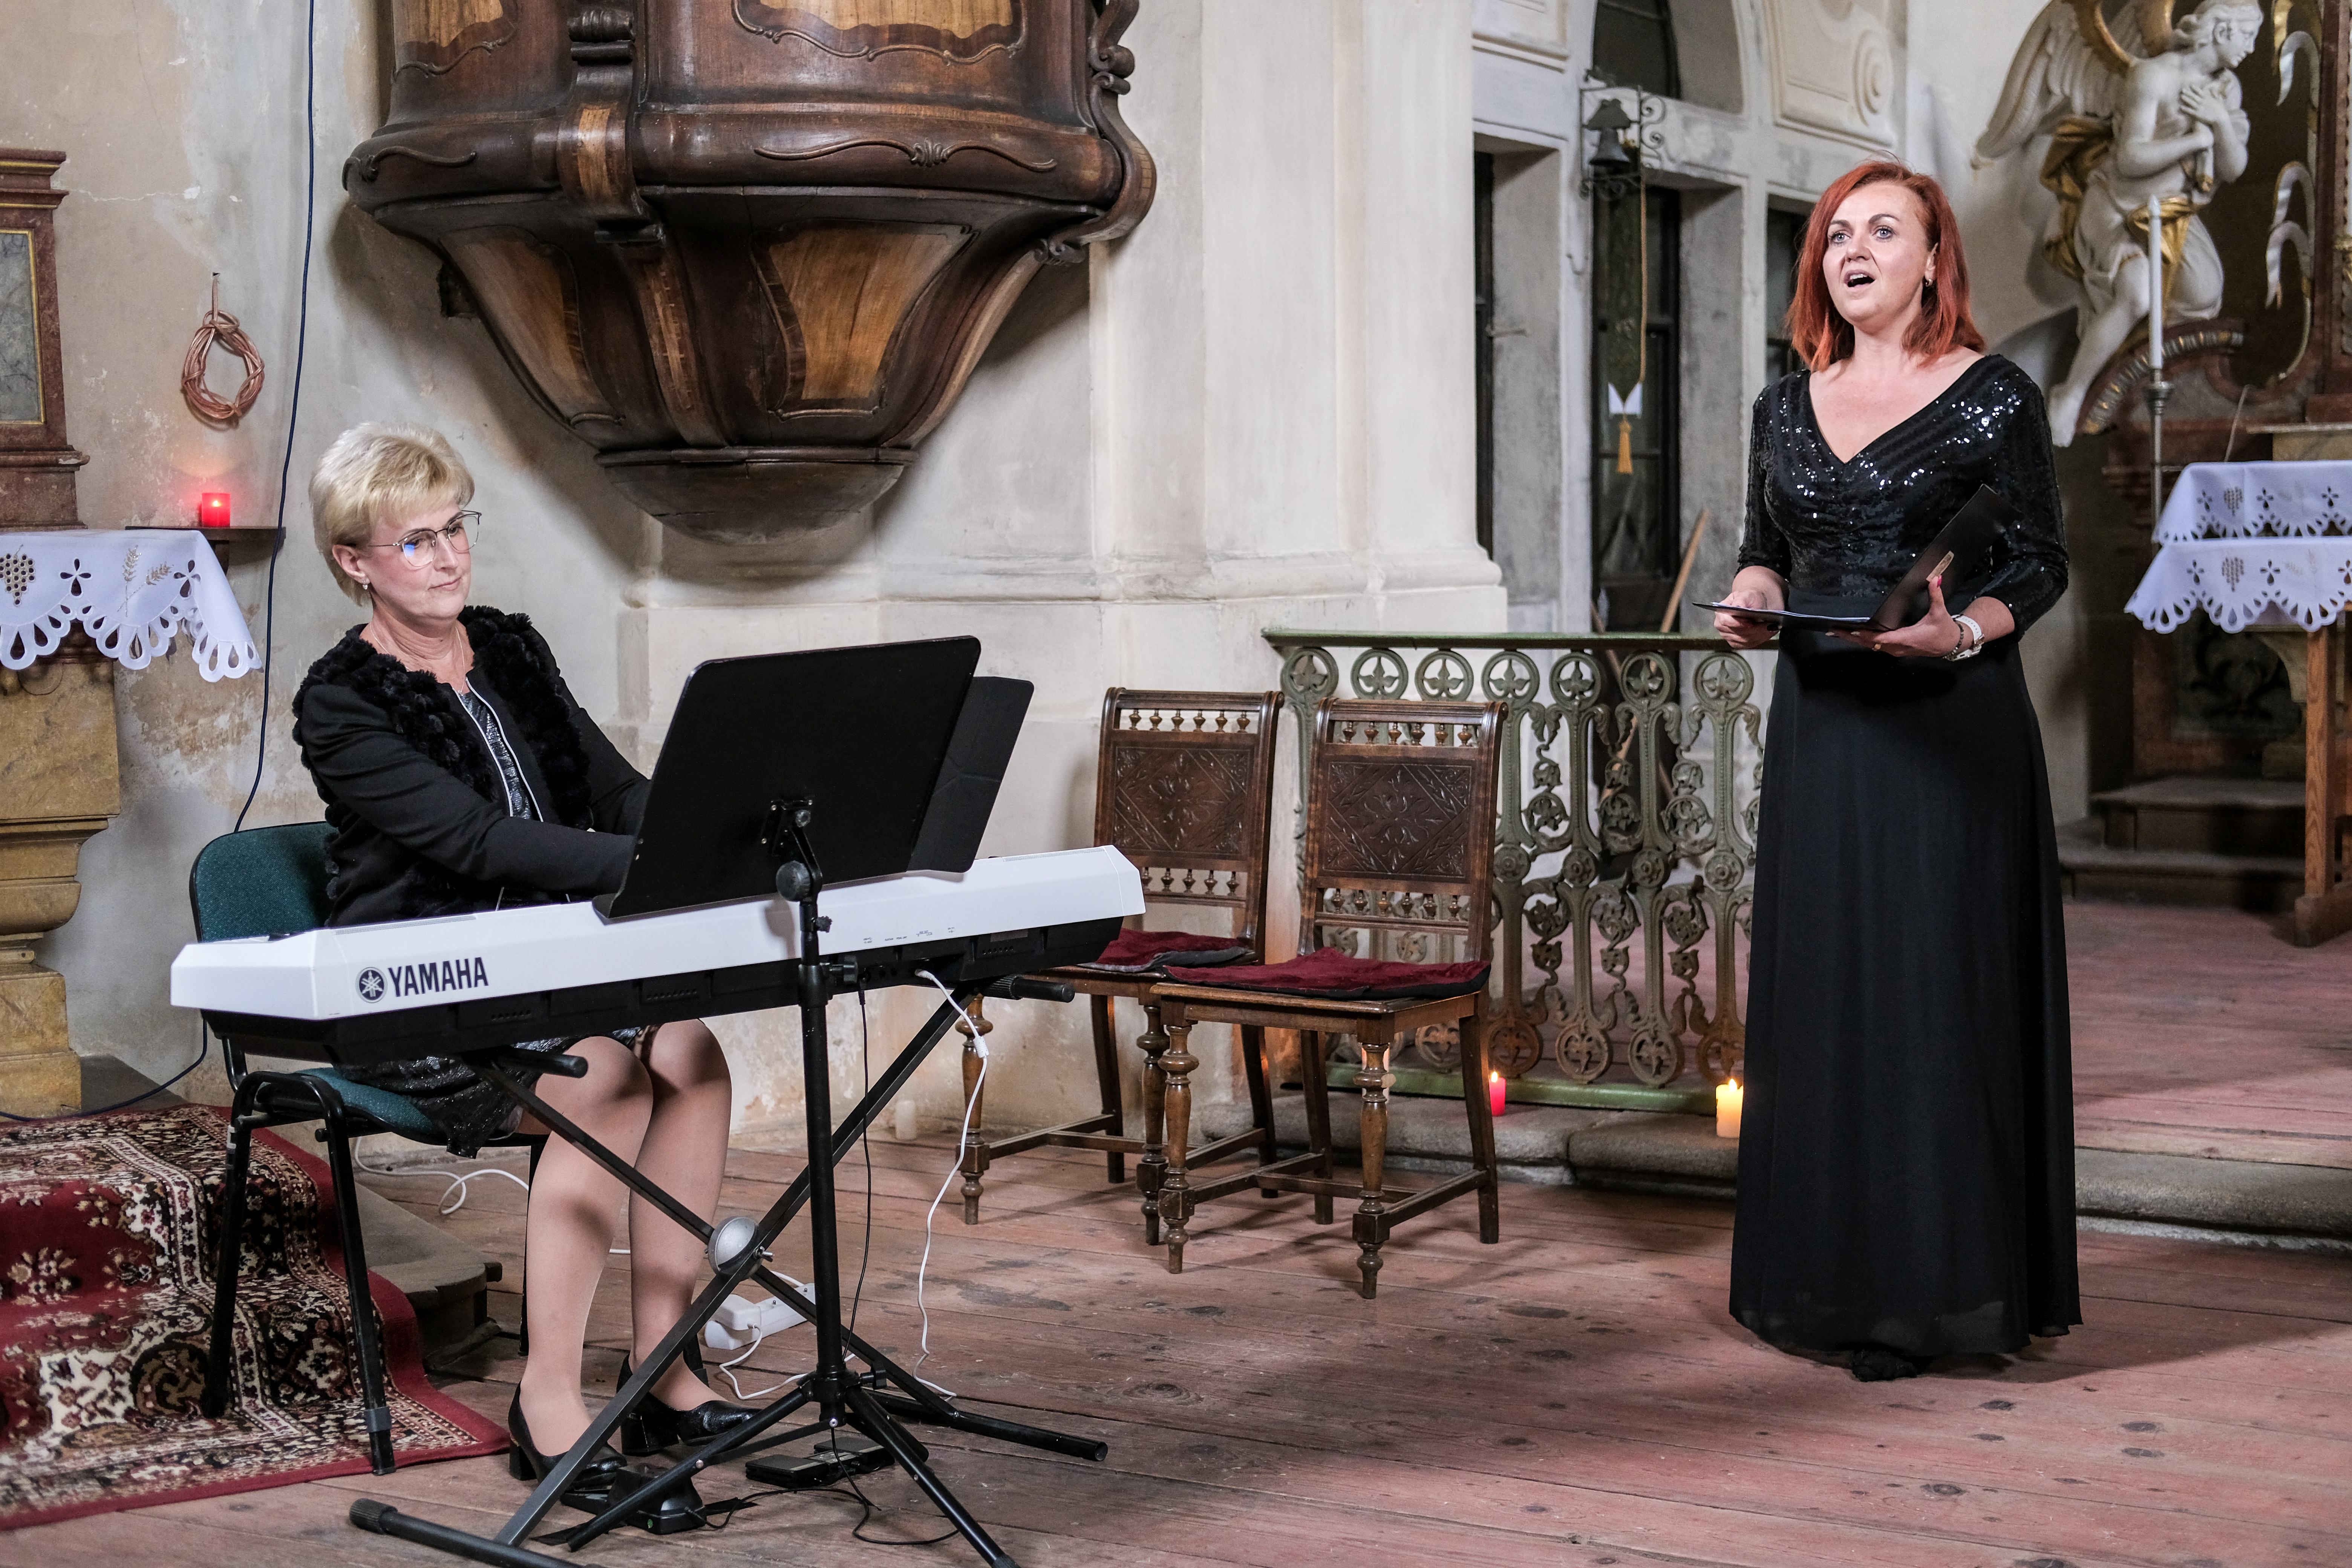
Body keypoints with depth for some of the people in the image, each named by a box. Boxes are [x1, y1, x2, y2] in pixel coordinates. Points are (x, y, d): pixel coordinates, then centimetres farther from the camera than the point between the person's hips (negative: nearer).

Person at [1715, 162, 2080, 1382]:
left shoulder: (1994, 398, -2)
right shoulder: (1787, 408, 12)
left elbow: (2042, 562, -4)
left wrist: (1962, 630, -21)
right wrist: (1753, 602, -2)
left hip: (1949, 731, -5)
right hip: (1820, 724, 5)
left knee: (1938, 993, -5)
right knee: (1818, 990, 6)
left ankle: (1938, 1289, 2)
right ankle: (1831, 1274, 15)